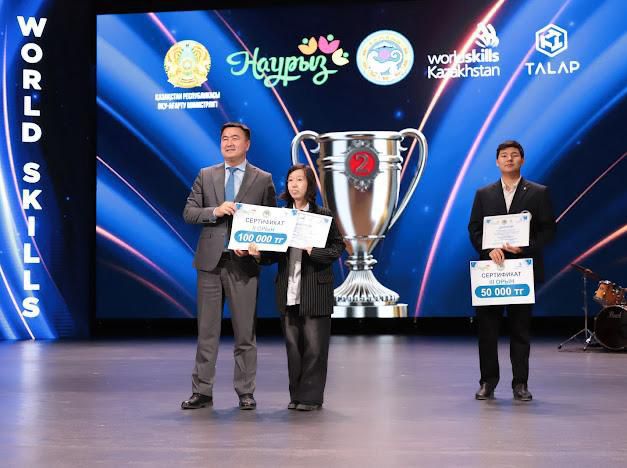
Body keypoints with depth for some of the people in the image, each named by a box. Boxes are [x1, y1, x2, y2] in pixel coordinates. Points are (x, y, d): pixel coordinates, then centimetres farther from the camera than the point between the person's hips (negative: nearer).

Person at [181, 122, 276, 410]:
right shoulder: (205, 176, 11)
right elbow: (189, 212, 5)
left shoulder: (263, 179, 5)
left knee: (245, 331, 3)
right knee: (207, 330, 5)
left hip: (243, 263, -1)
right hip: (210, 260, 2)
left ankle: (245, 392, 12)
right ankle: (202, 392, 11)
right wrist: (215, 211, -12)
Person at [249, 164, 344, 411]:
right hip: (288, 290, 4)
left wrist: (313, 251, -18)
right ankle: (296, 395, 16)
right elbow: (275, 253, 11)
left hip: (315, 290, -3)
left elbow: (338, 248, -2)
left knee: (314, 344, -2)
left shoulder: (323, 215, -1)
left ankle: (311, 397, 7)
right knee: (293, 344, 7)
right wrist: (259, 253, -9)